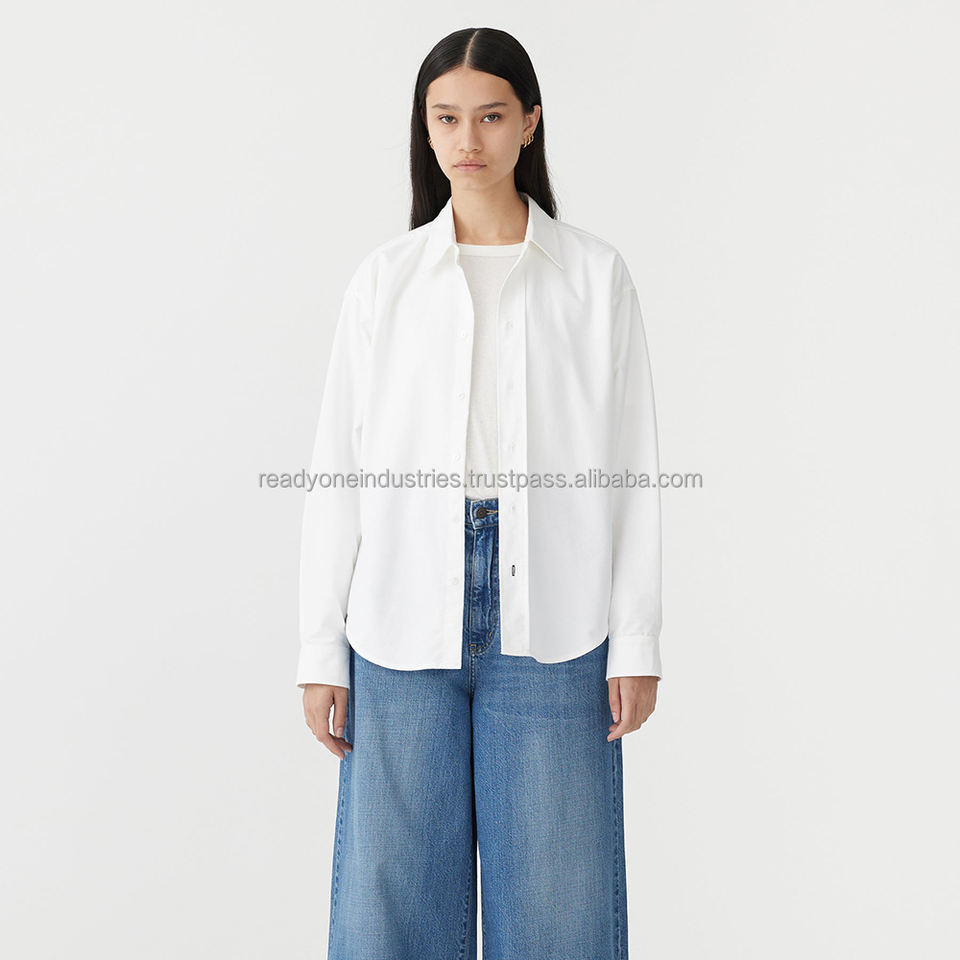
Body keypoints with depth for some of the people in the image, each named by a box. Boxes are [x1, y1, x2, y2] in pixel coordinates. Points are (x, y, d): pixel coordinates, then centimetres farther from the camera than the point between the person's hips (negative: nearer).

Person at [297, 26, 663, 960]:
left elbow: (631, 466, 3)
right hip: (404, 623, 1)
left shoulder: (595, 274, 4)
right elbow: (337, 469, 4)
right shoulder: (385, 278, 6)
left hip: (551, 624, -1)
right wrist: (320, 650, 1)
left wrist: (637, 640, -1)